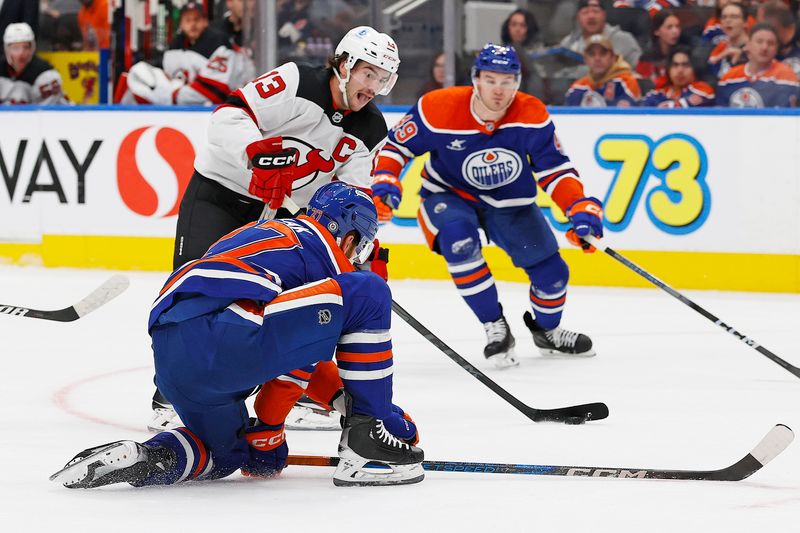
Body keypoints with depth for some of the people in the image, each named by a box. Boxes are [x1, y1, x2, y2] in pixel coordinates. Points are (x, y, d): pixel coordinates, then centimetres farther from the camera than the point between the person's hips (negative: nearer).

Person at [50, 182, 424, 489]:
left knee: (225, 454, 33)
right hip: (227, 343, -8)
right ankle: (367, 446, 1)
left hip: (167, 357, 8)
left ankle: (135, 458, 3)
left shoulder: (253, 235, 36)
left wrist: (264, 443, 41)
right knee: (368, 293, 0)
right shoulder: (325, 249, 13)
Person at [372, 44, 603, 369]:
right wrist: (385, 184, -28)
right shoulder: (438, 109, -25)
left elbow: (554, 169, -13)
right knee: (458, 235, -35)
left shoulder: (532, 115, -20)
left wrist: (581, 209, -26)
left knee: (550, 272, -2)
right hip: (449, 195, -2)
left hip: (509, 200, 2)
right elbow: (396, 144, -12)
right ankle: (495, 328, -18)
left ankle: (546, 331, 34)